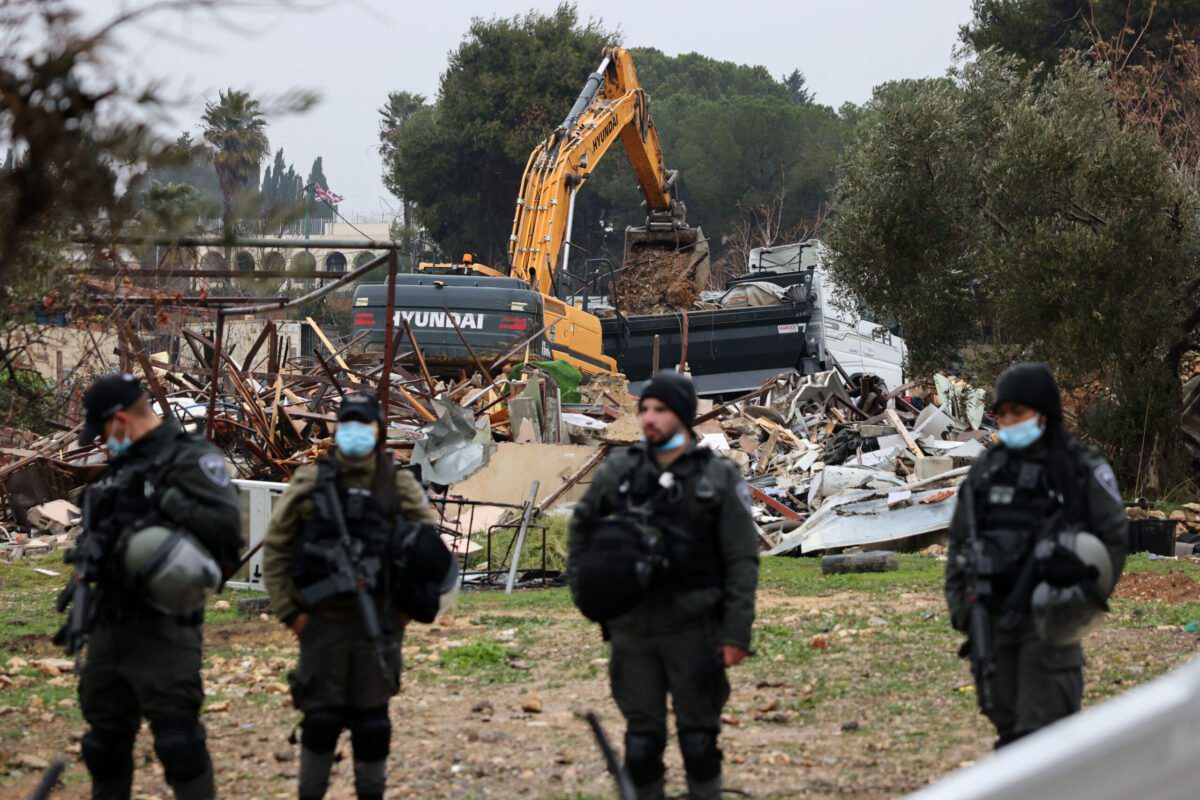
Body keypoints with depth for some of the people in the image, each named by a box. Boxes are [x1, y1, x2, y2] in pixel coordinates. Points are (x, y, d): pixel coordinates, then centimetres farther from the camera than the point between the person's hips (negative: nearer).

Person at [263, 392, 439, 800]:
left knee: (372, 719, 5)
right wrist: (288, 612, -2)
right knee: (322, 717, 2)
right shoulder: (310, 483, -1)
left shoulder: (399, 486, 2)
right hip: (323, 623, -1)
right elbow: (274, 549, 3)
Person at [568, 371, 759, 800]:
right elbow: (582, 524, 22)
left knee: (698, 736, 4)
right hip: (632, 629, 3)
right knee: (642, 736, 7)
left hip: (692, 629, -3)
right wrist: (580, 585, 10)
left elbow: (742, 560, -4)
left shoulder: (718, 478, -3)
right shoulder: (620, 470, 5)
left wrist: (737, 632, -11)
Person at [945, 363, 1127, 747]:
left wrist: (1086, 600, -11)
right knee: (1006, 719, 11)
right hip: (994, 615, 5)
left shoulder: (1084, 470, -1)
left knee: (1042, 723, -8)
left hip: (1047, 619, -5)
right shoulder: (986, 471, 11)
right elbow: (959, 540, 16)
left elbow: (1114, 538, -1)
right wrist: (959, 602, 7)